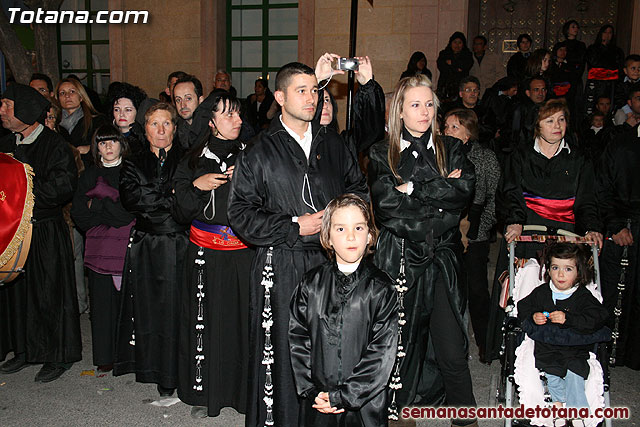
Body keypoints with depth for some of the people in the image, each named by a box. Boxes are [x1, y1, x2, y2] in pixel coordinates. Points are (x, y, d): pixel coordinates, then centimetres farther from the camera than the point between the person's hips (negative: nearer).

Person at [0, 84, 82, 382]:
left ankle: (59, 356, 16)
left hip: (47, 232, -7)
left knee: (50, 293, 1)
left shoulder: (54, 145, -11)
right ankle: (26, 349, 30)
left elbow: (64, 187, -20)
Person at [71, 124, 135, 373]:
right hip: (99, 247, 3)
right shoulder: (89, 176, 15)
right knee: (103, 301, 3)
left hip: (127, 246, -3)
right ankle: (105, 357, 14)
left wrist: (97, 205, -5)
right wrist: (112, 212, -6)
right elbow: (79, 215, 8)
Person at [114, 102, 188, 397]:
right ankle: (158, 371, 16)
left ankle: (181, 371, 11)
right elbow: (130, 199, -5)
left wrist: (152, 201, -12)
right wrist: (171, 198, -10)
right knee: (150, 306, 3)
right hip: (145, 248, 2)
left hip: (180, 244, -2)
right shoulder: (134, 164, 13)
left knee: (178, 305, -2)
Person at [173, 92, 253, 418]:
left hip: (245, 253, 0)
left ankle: (247, 390, 20)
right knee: (207, 322, 6)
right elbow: (180, 211, 3)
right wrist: (196, 186, -11)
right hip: (206, 255, 1)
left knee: (245, 319, 2)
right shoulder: (194, 161, 7)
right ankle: (205, 393, 24)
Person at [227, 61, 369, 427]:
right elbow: (241, 213, -4)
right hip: (282, 264, -3)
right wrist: (295, 227, -11)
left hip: (331, 259, 3)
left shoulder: (333, 143, 11)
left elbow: (359, 187, 19)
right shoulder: (260, 151, 0)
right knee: (283, 346, 2)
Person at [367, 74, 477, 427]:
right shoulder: (382, 154, 5)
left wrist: (413, 189, -10)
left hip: (442, 260, 2)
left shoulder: (451, 149, 12)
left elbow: (464, 192, -5)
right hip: (400, 261, -1)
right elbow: (387, 205, -9)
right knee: (403, 343, 2)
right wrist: (442, 191, -7)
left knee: (452, 350, 0)